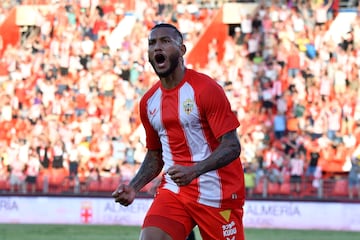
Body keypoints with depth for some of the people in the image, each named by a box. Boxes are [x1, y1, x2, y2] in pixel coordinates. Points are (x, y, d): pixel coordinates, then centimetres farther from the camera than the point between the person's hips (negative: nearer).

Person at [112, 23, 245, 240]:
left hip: (216, 194, -5)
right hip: (173, 190, 5)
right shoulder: (148, 101, 9)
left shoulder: (206, 89, -11)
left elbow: (232, 146, -16)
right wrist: (134, 187, 3)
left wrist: (194, 170, -30)